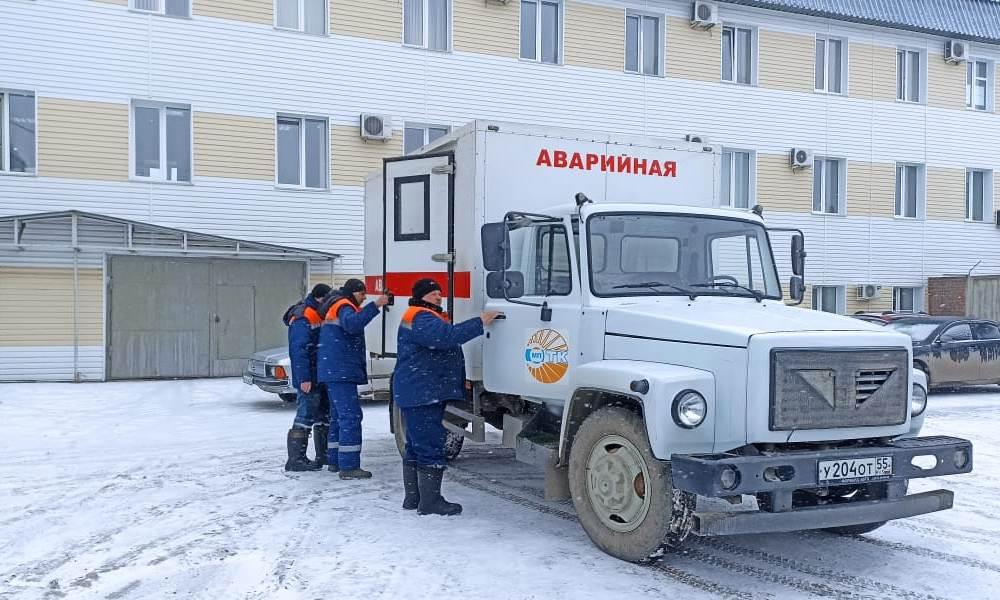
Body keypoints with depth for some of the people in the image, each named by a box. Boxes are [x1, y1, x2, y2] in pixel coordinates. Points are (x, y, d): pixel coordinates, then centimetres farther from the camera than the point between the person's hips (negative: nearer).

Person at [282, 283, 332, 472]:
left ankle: (324, 454, 27)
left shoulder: (319, 315, 14)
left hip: (321, 377, 10)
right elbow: (299, 350, -22)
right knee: (306, 415, -8)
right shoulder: (302, 318, -17)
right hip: (308, 379, -10)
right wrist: (304, 378, -25)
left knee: (324, 415, 16)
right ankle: (295, 459, -3)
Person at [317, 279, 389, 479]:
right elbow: (352, 323, -33)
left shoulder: (337, 308, 23)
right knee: (351, 416, -13)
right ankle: (349, 467, -16)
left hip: (334, 372, 11)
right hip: (341, 372, -11)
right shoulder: (343, 307, -11)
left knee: (339, 416, 17)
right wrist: (374, 306, -39)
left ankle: (334, 461, 23)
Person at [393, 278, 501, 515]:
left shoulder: (428, 318, 23)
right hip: (422, 395, -12)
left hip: (417, 396, 12)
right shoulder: (420, 318, -14)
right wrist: (480, 323, -29)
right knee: (431, 448, -9)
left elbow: (445, 343, 25)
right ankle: (430, 502, -5)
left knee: (415, 447, 15)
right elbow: (448, 335, -30)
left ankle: (412, 498, 23)